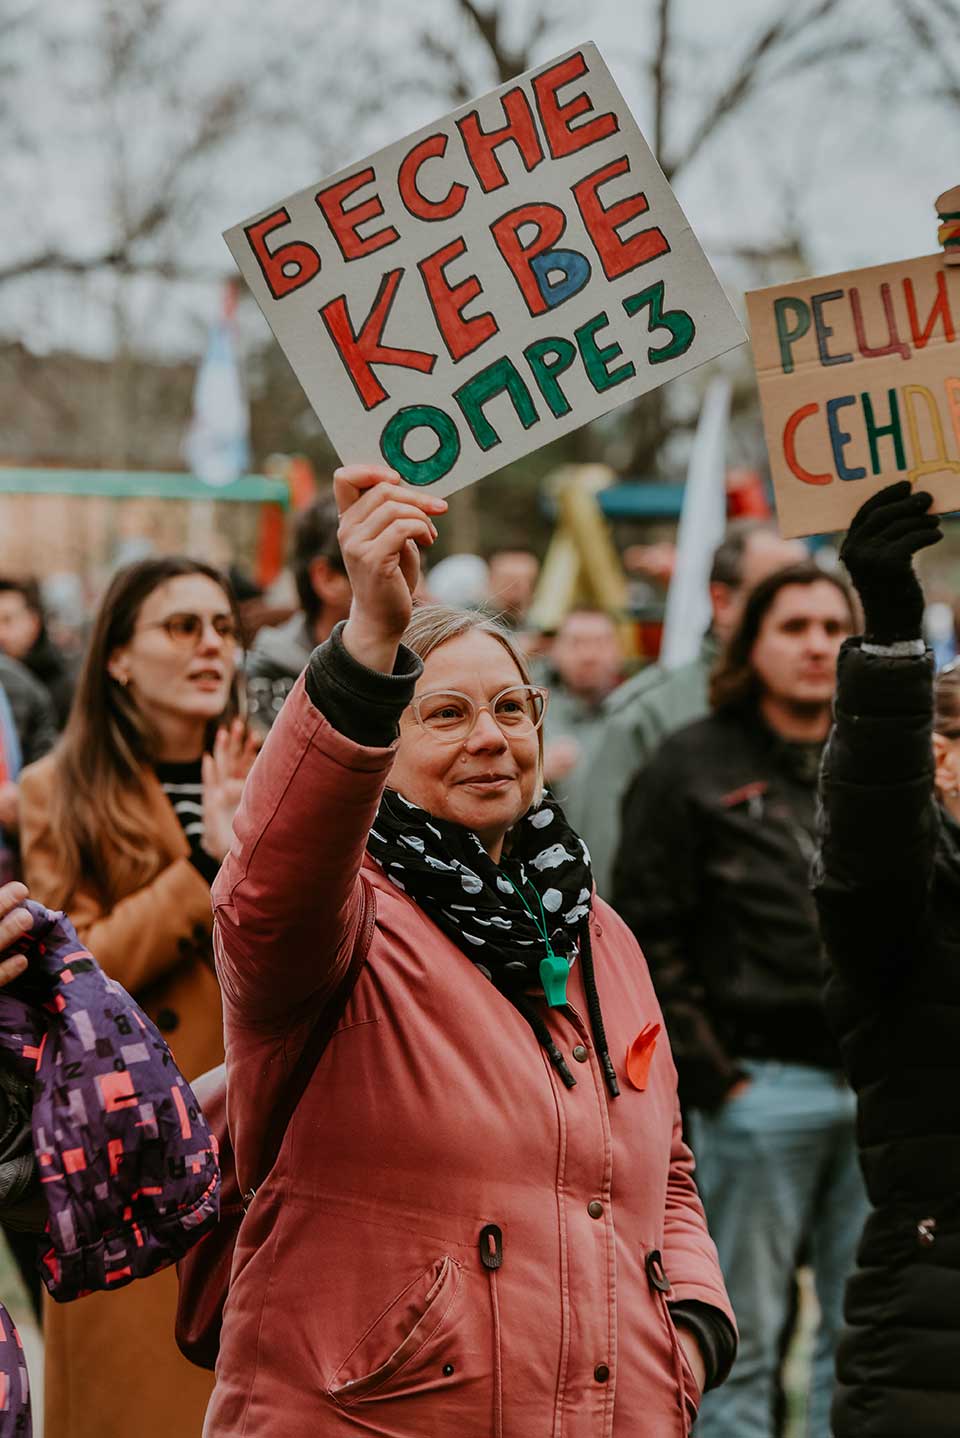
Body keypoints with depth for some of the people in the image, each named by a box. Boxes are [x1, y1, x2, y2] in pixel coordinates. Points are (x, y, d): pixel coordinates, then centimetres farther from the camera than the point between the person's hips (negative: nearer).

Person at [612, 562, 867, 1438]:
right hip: (761, 1081, -4)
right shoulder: (695, 767, -1)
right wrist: (709, 1074, -9)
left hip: (879, 1079, 5)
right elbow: (645, 936, -6)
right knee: (744, 1333, 1)